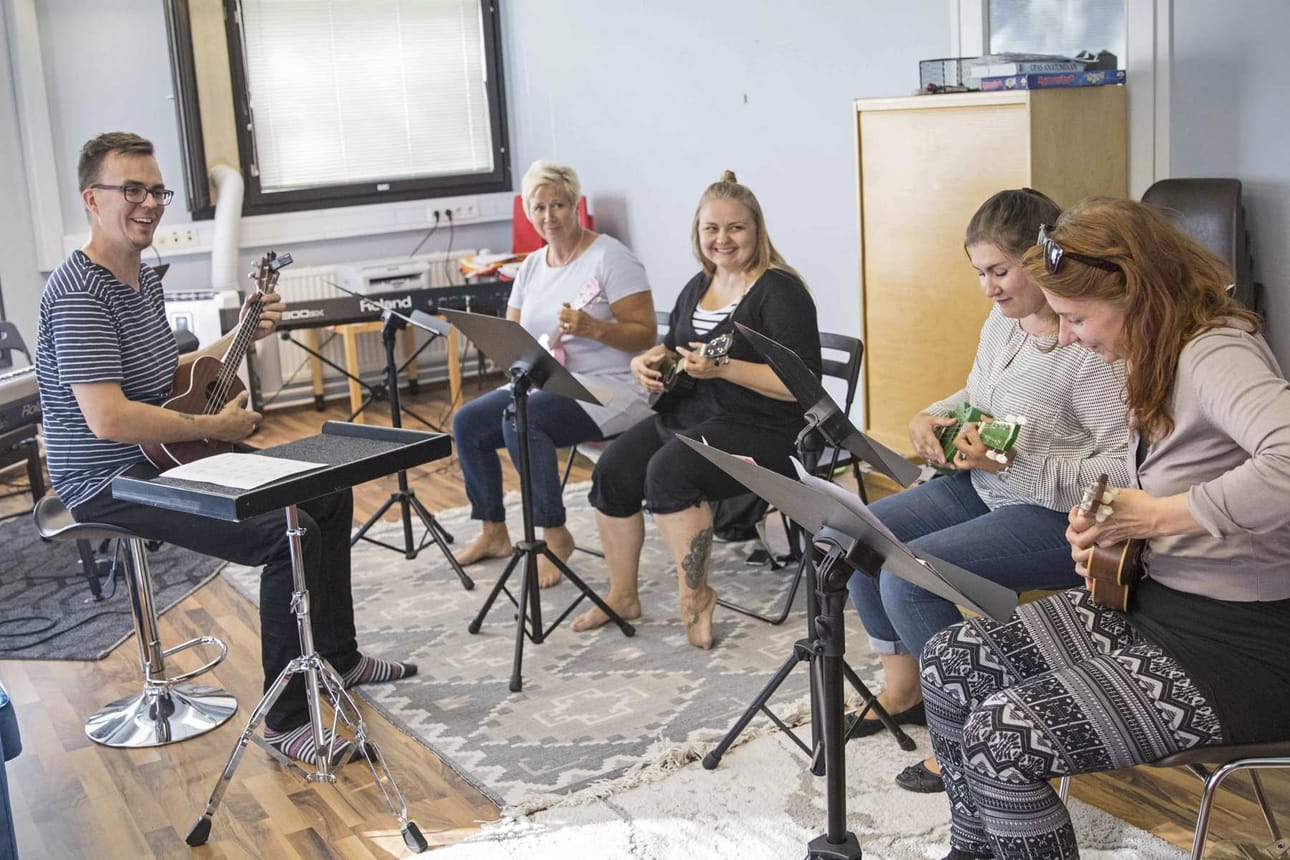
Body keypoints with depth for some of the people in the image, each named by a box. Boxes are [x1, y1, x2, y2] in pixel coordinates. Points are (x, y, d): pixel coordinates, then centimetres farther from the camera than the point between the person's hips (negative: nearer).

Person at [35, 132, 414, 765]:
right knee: (289, 533, -26)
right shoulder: (79, 293, -20)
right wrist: (215, 427, -20)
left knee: (328, 493, 10)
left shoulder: (144, 279, 12)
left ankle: (337, 657, 23)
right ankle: (286, 719, -14)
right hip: (110, 483, -11)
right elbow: (107, 419, -29)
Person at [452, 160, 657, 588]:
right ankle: (493, 533, 11)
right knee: (467, 422, -5)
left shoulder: (610, 257, -9)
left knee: (521, 419, -31)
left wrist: (593, 328, -29)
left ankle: (555, 536, -16)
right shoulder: (532, 265, 13)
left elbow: (645, 334, -13)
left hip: (609, 389, -8)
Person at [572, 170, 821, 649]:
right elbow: (672, 346, 29)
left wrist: (723, 368, -27)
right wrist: (647, 361, 5)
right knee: (614, 469, -10)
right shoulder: (698, 287, 14)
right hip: (688, 416, 8)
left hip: (762, 431, -8)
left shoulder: (779, 292, -12)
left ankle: (694, 596, -12)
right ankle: (622, 595, 6)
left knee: (668, 470, -31)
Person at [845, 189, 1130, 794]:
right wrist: (932, 417, 1)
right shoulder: (1003, 320, 5)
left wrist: (1014, 463, -31)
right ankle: (903, 690, 21)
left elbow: (1122, 470, -26)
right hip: (981, 489, 10)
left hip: (1058, 517, -10)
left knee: (907, 577, -23)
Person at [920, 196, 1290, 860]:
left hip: (1233, 650, -10)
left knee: (1000, 737, -20)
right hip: (1152, 598, 10)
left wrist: (1159, 514, -28)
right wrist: (1109, 531, 0)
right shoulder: (1163, 357, 9)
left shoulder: (1216, 356, -21)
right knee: (948, 661, 3)